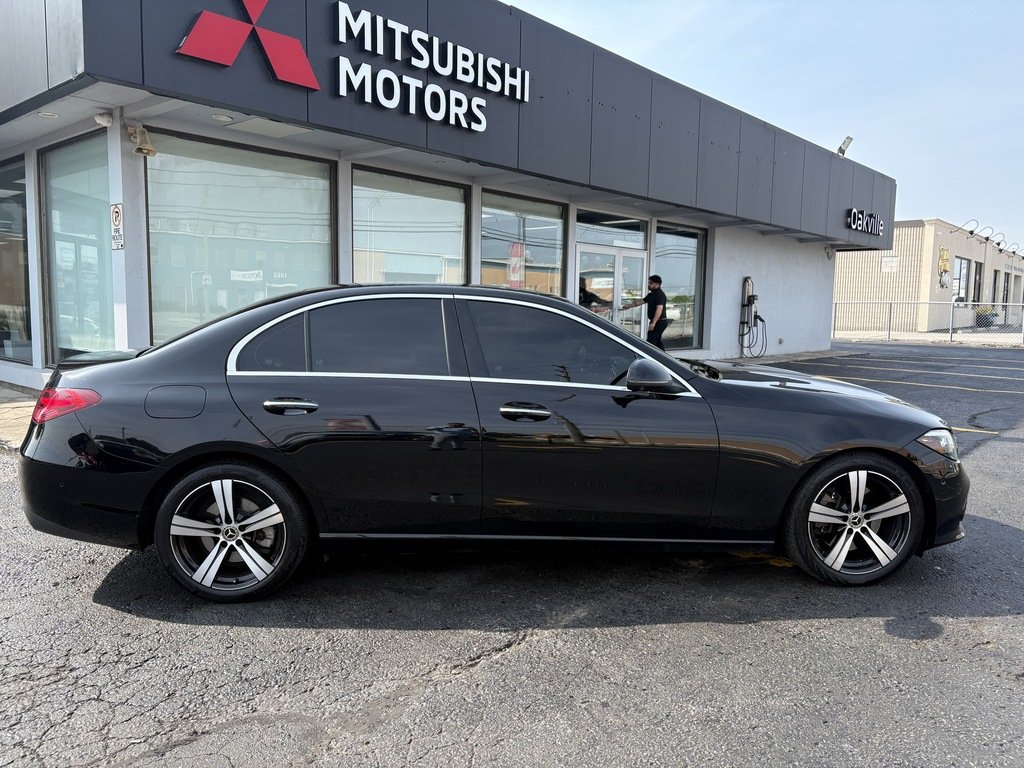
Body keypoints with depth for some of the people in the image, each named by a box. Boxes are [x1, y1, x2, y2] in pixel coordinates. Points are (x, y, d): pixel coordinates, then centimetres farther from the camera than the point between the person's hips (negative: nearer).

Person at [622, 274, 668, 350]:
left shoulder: (660, 295, -18)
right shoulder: (652, 294, 14)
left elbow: (659, 309, -29)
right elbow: (641, 301, 24)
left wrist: (653, 323, -36)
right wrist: (629, 306, 21)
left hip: (659, 322, -11)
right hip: (658, 322, 11)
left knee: (650, 342, -11)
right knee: (657, 342, 17)